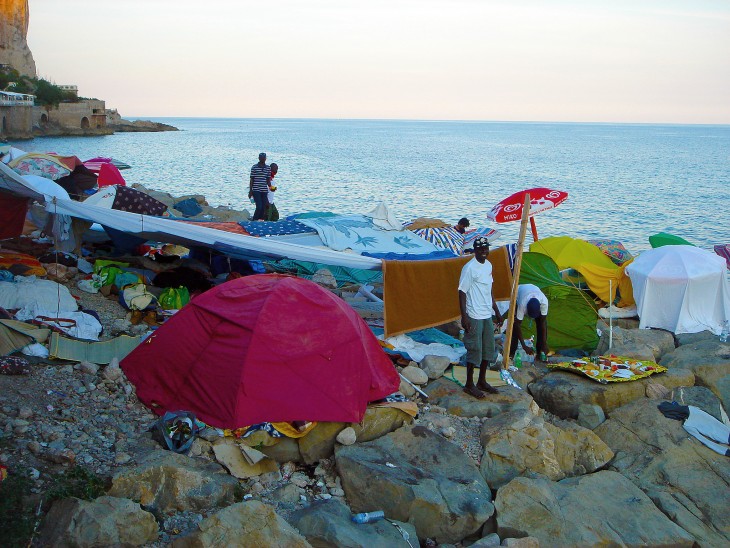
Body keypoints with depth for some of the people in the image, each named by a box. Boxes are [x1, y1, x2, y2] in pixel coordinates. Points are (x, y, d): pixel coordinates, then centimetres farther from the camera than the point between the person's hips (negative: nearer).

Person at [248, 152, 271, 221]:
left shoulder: (268, 168, 9)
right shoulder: (254, 167, -1)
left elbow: (268, 180, 14)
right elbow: (251, 180, 1)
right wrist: (250, 191, -2)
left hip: (264, 191, 4)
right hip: (256, 191, -4)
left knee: (263, 208, 2)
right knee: (259, 207, -14)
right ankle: (254, 221, -2)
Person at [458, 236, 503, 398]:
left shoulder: (488, 265, 9)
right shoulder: (470, 268, -16)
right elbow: (462, 292, -16)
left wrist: (496, 311, 20)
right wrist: (464, 316, -21)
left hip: (487, 315, 8)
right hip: (474, 317, -8)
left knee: (488, 349, 14)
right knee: (474, 350, -2)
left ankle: (482, 381, 28)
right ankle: (469, 385, 11)